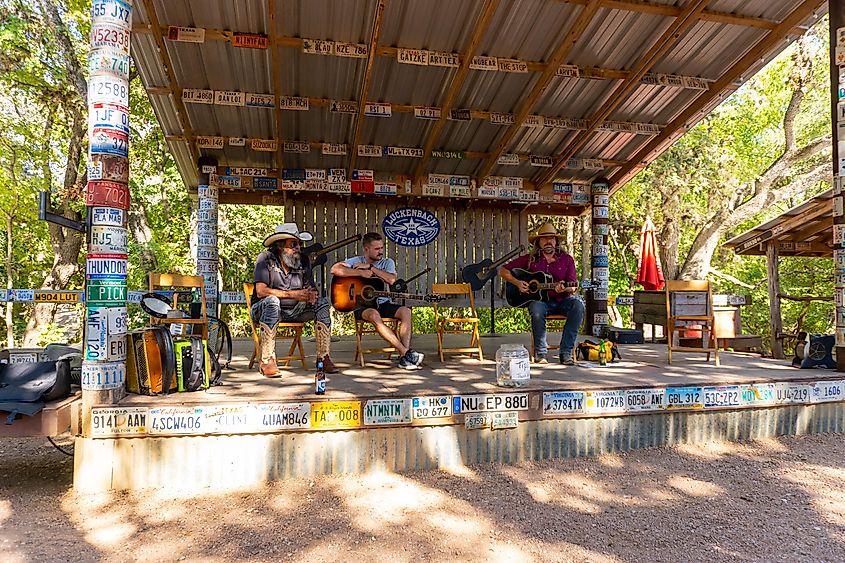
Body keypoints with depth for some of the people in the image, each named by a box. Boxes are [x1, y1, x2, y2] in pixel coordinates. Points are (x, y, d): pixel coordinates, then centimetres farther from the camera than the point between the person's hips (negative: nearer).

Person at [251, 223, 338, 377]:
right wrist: (292, 294, -27)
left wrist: (312, 294, -23)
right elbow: (261, 291, -22)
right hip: (263, 310, -5)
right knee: (272, 301, -36)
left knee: (322, 303, -12)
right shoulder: (266, 259, -11)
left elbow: (312, 291, 4)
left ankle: (324, 357, -14)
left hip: (293, 312, 5)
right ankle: (266, 360, -33)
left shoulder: (302, 262, 3)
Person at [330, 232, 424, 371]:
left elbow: (391, 280, -13)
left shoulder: (387, 262, 9)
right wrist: (361, 272, -18)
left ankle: (404, 358, -31)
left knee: (405, 311, -25)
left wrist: (370, 267, -13)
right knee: (374, 315, -38)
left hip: (382, 303, 4)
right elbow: (335, 269, -18)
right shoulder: (356, 261, 2)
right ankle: (406, 352, -38)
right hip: (362, 305, -4)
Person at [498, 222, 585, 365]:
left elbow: (573, 287, 1)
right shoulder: (530, 259, 5)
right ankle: (540, 353, -22)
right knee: (537, 308, -36)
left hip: (561, 301, 2)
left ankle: (566, 352, -24)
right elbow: (503, 271, 7)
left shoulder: (566, 259, 7)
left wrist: (565, 289, -22)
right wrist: (517, 282, -9)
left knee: (578, 304, -30)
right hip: (539, 299, -1)